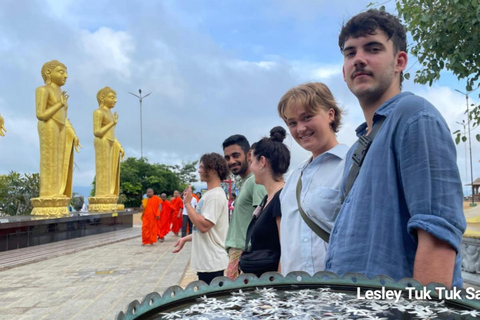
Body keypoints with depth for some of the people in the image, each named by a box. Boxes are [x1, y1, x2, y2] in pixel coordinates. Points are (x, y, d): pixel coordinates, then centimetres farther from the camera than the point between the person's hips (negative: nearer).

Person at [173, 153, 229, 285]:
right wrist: (186, 239, 16)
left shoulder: (215, 195, -18)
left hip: (211, 263, -10)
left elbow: (203, 226, -26)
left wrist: (187, 204, -16)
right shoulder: (209, 194, 13)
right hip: (205, 261, 10)